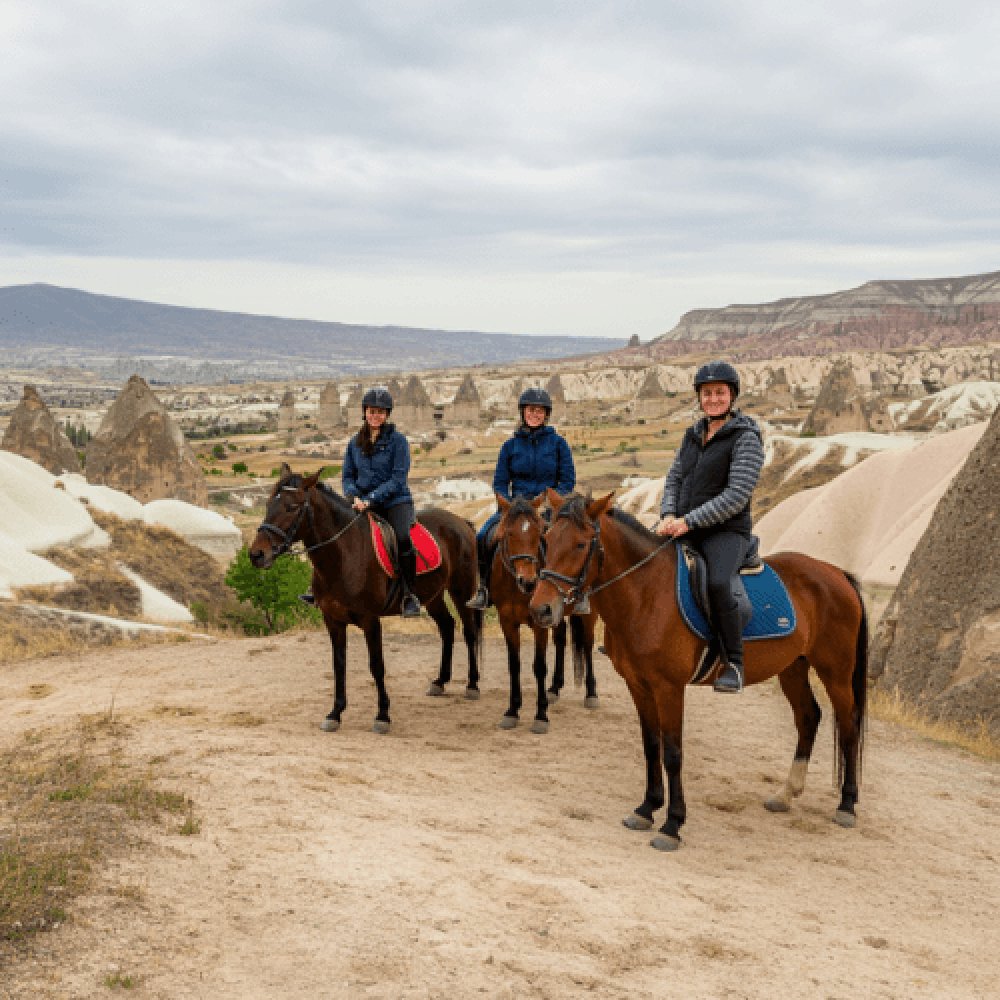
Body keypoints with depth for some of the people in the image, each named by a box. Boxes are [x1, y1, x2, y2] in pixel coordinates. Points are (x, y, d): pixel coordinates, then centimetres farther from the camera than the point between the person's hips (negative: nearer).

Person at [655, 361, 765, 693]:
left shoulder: (746, 438, -10)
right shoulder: (693, 433, 12)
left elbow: (737, 495, -18)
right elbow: (674, 478, 14)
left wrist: (688, 521, -22)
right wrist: (668, 515, -6)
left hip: (727, 531, -7)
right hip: (684, 528, 7)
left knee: (717, 583, -35)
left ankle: (734, 662, -18)